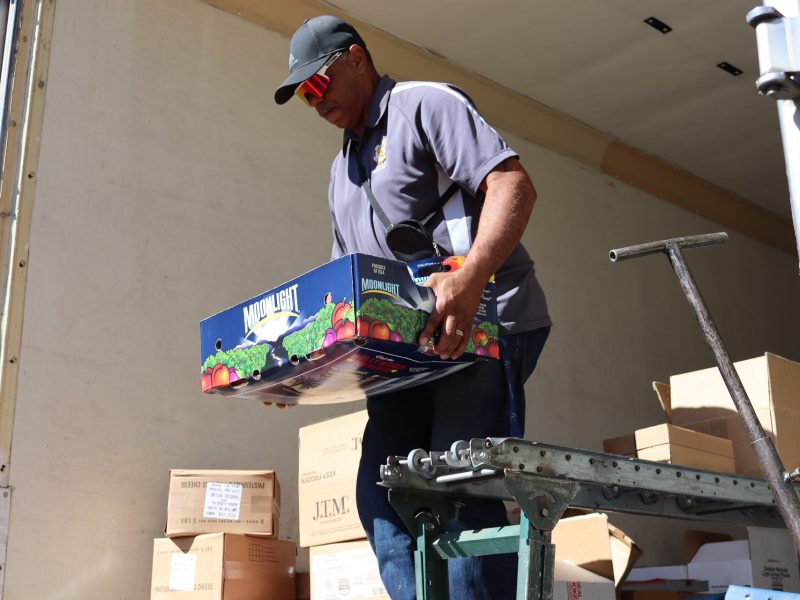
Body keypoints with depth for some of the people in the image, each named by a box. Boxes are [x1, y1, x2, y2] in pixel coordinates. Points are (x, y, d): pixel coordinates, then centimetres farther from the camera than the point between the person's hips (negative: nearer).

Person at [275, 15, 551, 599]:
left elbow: (514, 185, -15)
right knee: (382, 496, 1)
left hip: (484, 325, -8)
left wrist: (470, 278, -31)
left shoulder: (425, 105, 0)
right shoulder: (343, 169, 26)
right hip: (408, 347, 9)